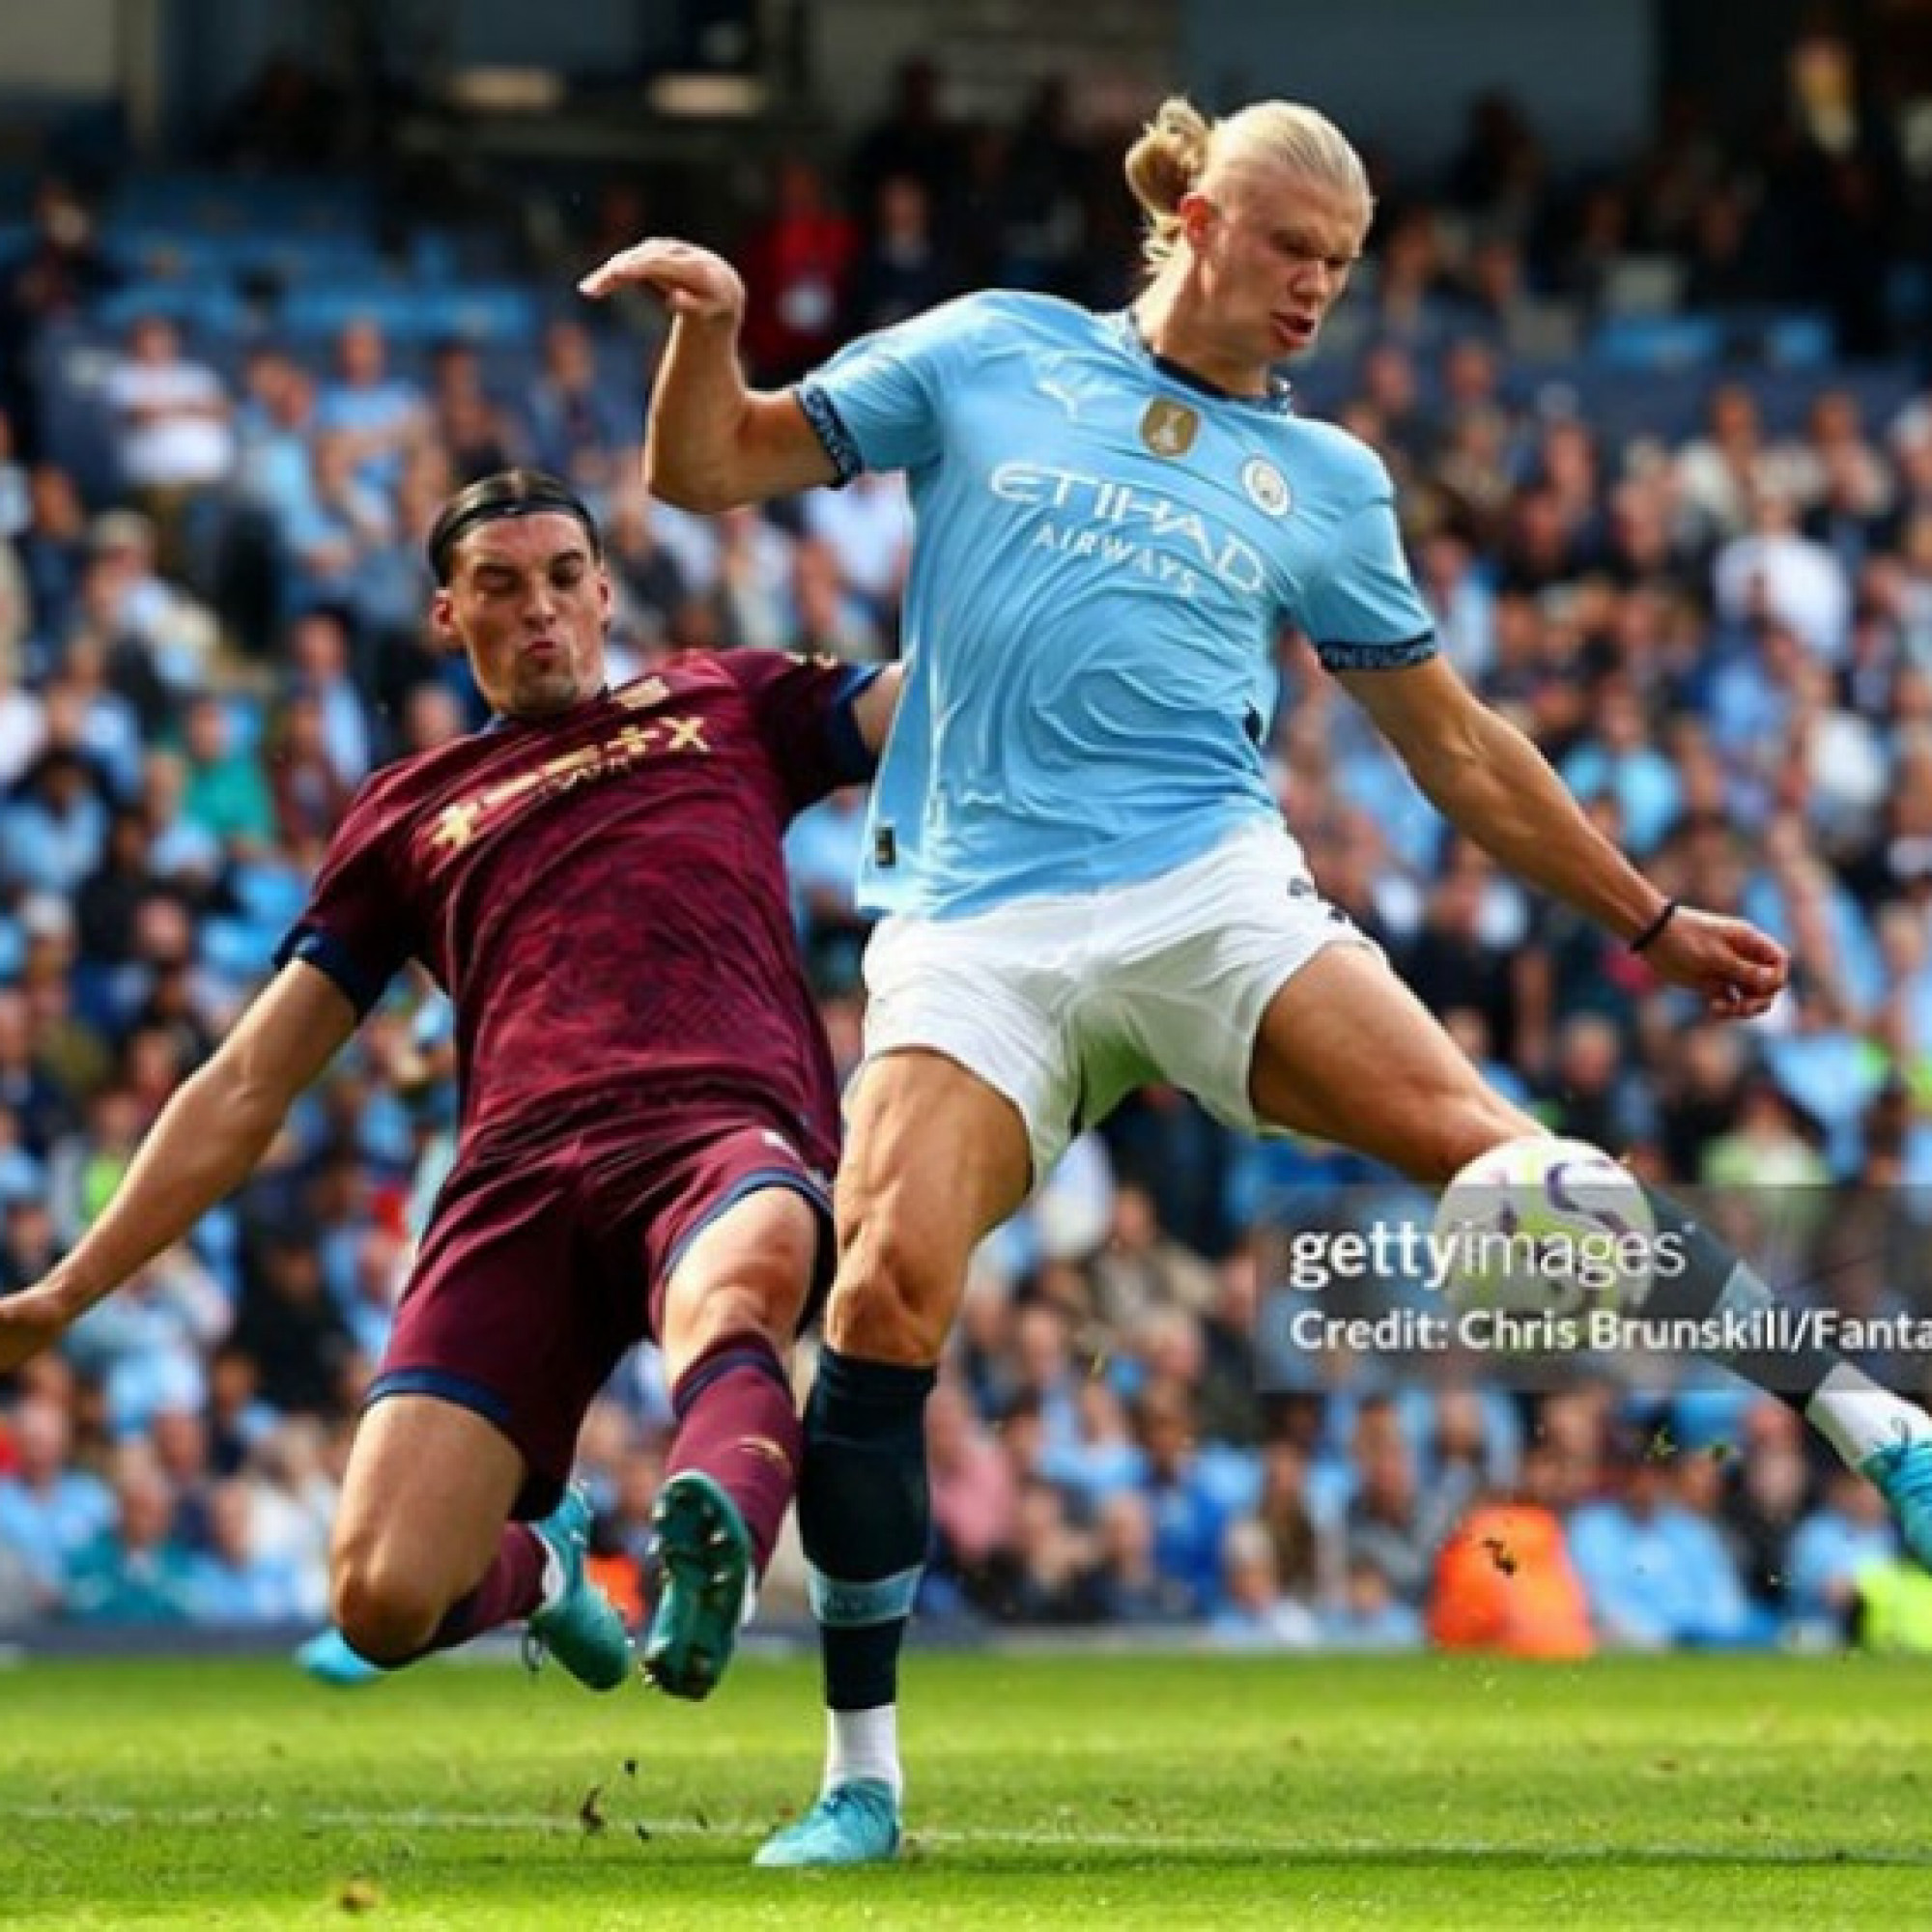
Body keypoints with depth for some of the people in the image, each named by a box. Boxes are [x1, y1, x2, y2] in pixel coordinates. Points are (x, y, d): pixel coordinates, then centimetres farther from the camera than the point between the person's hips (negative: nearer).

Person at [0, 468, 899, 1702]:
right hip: (519, 1171, 2)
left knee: (739, 1287, -43)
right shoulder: (409, 814, 30)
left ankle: (719, 1528, -70)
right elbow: (247, 1088, 30)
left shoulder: (726, 706, 28)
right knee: (382, 1598, -15)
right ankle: (537, 1564, 18)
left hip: (726, 1131, -2)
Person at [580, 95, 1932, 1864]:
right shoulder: (989, 356, 13)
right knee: (884, 1294, -21)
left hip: (1211, 895, 1)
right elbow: (707, 470, 14)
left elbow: (1457, 748, 24)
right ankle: (862, 1781, -7)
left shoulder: (1326, 483, 16)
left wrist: (1649, 921, 24)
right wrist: (708, 324, -6)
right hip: (976, 928, -1)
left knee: (1469, 1134, -23)